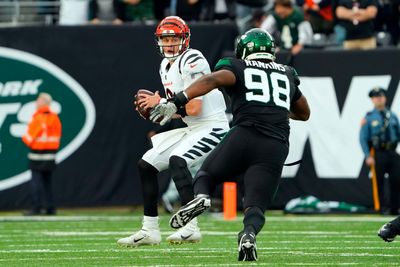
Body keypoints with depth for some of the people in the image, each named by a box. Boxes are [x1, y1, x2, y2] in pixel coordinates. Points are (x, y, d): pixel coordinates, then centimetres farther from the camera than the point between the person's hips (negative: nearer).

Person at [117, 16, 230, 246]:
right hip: (192, 128, 10)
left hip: (212, 126, -10)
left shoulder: (192, 61, -18)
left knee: (177, 161, -31)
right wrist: (156, 109, 1)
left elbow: (194, 108, -24)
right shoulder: (166, 66, 11)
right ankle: (150, 231, 15)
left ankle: (191, 227, -34)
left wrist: (160, 103, -13)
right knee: (146, 165, 8)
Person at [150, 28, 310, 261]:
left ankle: (201, 197, -16)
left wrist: (177, 102, -15)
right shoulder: (287, 75, 27)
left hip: (245, 135, -2)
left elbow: (214, 79, -8)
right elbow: (304, 113, 40)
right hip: (276, 146, 2)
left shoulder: (238, 67, 15)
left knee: (206, 176, 20)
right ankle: (249, 233, -33)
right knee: (256, 206, 2)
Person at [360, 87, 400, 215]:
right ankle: (380, 209, 3)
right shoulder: (369, 118, 1)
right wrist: (368, 156, -11)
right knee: (379, 182, -3)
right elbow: (363, 138, -2)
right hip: (378, 154, -3)